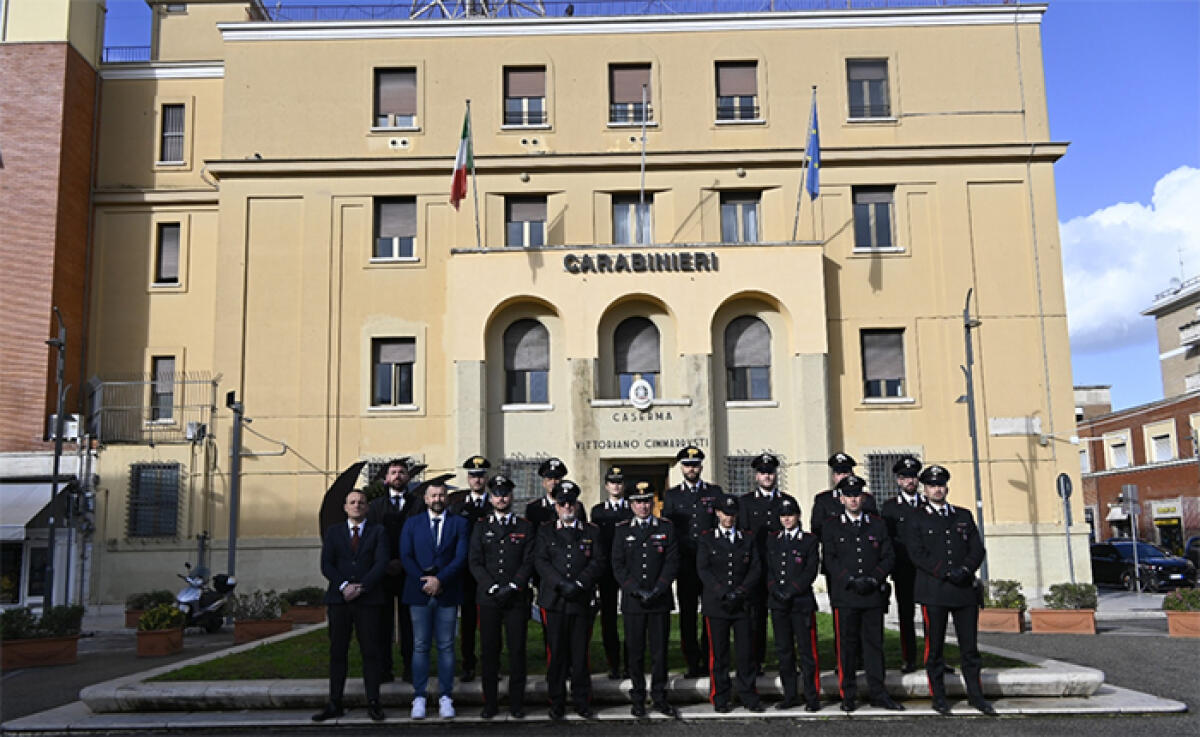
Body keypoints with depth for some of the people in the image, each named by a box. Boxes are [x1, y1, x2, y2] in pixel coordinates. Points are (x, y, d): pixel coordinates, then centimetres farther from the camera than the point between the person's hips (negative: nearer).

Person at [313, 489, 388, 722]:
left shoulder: (378, 532, 9)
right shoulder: (333, 532, 13)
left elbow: (381, 563, -2)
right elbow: (326, 565, 3)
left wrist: (361, 588, -13)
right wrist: (343, 586, -12)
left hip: (368, 600, -1)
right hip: (338, 599, 1)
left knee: (370, 652, -1)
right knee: (337, 653, 3)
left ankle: (373, 703, 3)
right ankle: (334, 704, 8)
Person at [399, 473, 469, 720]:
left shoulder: (459, 523, 7)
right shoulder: (412, 524, 10)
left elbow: (461, 557, -2)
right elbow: (406, 557, 2)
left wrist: (439, 579, -12)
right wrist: (425, 583, -9)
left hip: (447, 593, 0)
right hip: (419, 594, 0)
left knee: (446, 646, 3)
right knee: (420, 646, 3)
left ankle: (445, 697, 8)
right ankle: (419, 698, 8)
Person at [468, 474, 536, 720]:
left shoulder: (525, 527, 8)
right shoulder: (481, 527, 10)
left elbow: (529, 562, 2)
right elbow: (475, 562, 3)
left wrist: (512, 587, -11)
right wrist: (493, 587, -9)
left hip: (517, 598, -1)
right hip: (488, 598, 1)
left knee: (517, 651, 1)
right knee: (489, 651, 3)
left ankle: (516, 703, 10)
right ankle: (490, 703, 12)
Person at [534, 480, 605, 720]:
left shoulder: (592, 532, 11)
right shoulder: (545, 532, 10)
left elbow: (598, 562, 2)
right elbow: (541, 561, -1)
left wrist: (579, 583, -12)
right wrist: (562, 584, -14)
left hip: (582, 601, 0)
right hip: (554, 601, 0)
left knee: (580, 653, 3)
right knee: (556, 654, 2)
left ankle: (582, 702, 14)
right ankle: (557, 704, 12)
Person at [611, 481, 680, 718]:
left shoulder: (666, 528, 5)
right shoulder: (622, 530, 5)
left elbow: (672, 563, 0)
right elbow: (618, 566, 0)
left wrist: (656, 590, -11)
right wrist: (636, 590, -11)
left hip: (660, 601, 0)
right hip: (632, 601, 0)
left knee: (659, 650, 4)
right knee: (635, 652, 5)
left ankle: (659, 698, 15)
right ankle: (638, 699, 15)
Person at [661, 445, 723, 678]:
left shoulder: (715, 492, 9)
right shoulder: (672, 495, 10)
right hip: (685, 564, 1)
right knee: (687, 614, 2)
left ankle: (710, 662, 9)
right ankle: (693, 663, 9)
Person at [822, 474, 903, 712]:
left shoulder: (877, 524, 11)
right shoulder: (831, 527, 6)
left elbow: (889, 556, 7)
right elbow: (830, 559, -2)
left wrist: (873, 579, -7)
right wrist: (851, 581, -13)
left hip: (874, 594, 2)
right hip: (844, 595, -2)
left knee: (874, 644, 6)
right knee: (846, 646, 2)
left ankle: (878, 694, 14)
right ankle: (848, 696, 10)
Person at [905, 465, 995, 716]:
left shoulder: (964, 516, 14)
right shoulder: (916, 519, 3)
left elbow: (978, 549, 9)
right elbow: (917, 554, -6)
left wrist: (965, 569, -9)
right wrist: (947, 573, -15)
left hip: (965, 590, 3)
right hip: (934, 591, -3)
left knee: (970, 646, 7)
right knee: (934, 646, 1)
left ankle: (975, 695, 18)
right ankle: (938, 697, 11)